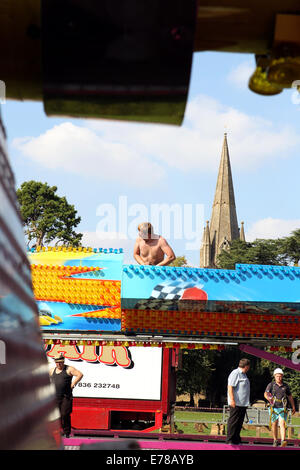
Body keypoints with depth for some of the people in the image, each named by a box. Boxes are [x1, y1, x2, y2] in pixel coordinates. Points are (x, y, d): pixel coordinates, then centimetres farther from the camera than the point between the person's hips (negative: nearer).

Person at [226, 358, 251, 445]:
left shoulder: (243, 374, 20)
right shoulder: (235, 373, -10)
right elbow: (230, 387, -16)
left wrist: (247, 402, 23)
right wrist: (232, 400, -22)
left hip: (243, 404, 9)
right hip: (236, 404, -9)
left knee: (239, 423, 11)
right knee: (233, 422, -7)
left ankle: (237, 440, 15)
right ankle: (230, 440, -5)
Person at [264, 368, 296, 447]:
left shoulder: (285, 386, 7)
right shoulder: (271, 385, -1)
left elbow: (290, 397, 18)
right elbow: (265, 394, -13)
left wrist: (293, 407, 18)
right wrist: (269, 398, -34)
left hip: (283, 408, 0)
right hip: (273, 408, 0)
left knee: (282, 424, -14)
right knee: (274, 424, 7)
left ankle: (283, 441, -26)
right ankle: (275, 441, 21)